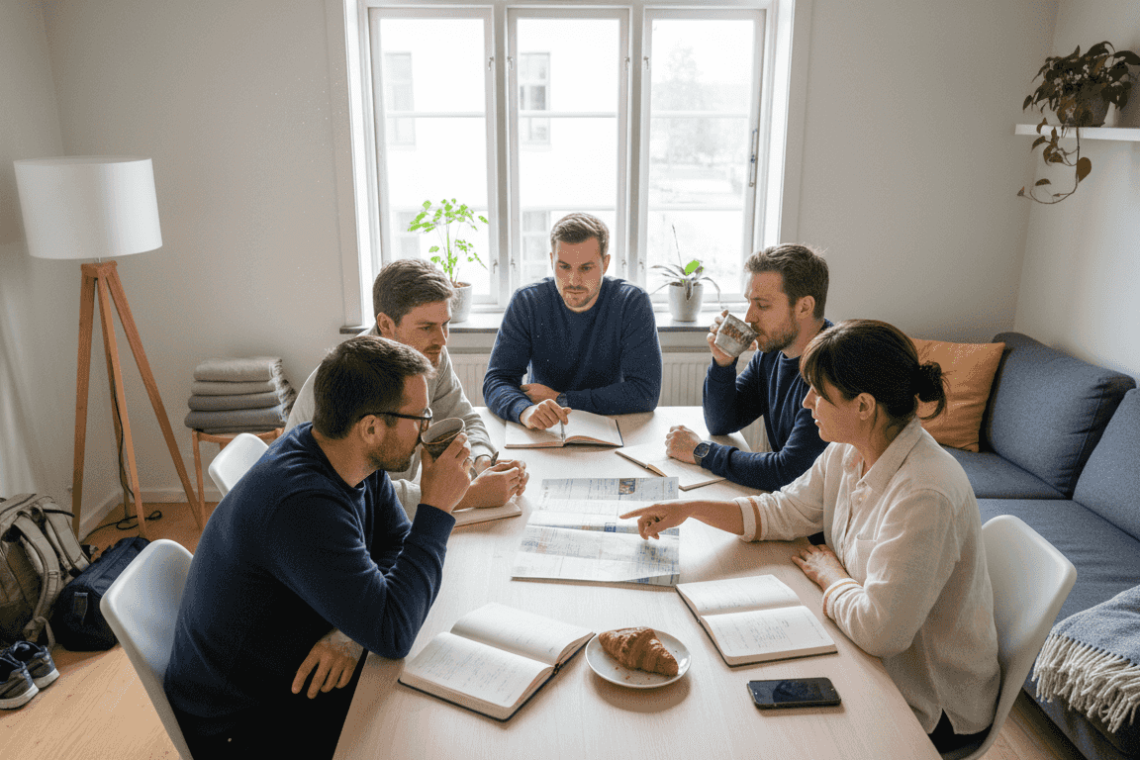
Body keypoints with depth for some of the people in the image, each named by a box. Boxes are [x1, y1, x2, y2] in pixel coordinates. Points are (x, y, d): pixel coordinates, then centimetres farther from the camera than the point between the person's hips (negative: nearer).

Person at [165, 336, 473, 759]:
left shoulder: (361, 461, -7)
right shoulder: (303, 504, -34)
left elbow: (397, 546, 0)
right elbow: (392, 635, -32)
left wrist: (355, 633, -18)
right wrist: (437, 509, -27)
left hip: (294, 672, 7)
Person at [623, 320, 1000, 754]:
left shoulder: (924, 494, -34)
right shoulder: (847, 452, -6)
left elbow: (878, 629, -34)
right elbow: (785, 512, 6)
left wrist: (828, 573, -15)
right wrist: (688, 509, -4)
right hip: (875, 657, 7)